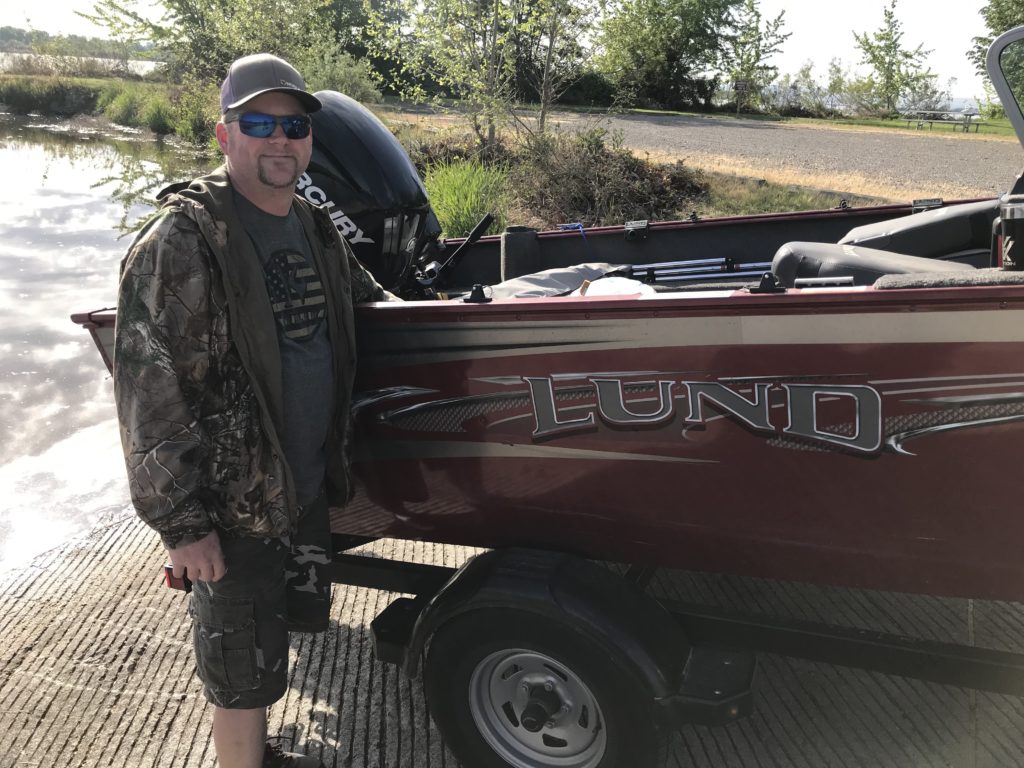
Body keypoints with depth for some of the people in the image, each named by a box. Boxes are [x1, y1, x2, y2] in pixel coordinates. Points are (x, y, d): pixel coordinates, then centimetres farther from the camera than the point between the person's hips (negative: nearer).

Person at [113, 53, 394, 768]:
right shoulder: (182, 240, -18)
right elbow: (148, 391, -20)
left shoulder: (317, 229, 6)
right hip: (234, 508, -8)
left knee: (281, 632, 24)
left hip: (309, 487, 8)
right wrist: (181, 523, -20)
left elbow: (367, 295, 29)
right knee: (243, 674, 7)